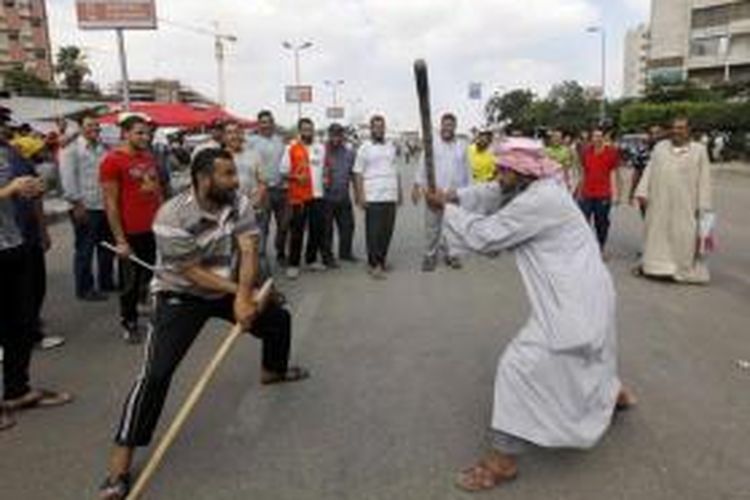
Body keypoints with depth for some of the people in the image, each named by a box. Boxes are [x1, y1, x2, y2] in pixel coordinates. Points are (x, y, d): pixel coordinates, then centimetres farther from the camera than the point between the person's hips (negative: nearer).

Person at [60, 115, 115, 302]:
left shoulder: (104, 148, 12)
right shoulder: (71, 149, -4)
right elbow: (68, 178, -9)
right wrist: (77, 203, -13)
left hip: (105, 207, 6)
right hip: (85, 208, -6)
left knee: (107, 248, 14)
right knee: (84, 251, 3)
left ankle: (106, 282, 28)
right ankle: (84, 289, 13)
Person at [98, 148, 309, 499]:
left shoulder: (239, 204, -13)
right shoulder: (173, 217, -28)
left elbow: (248, 251, -21)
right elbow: (192, 273, -24)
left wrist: (243, 296, -35)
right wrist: (241, 293, -21)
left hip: (230, 288, 6)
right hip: (182, 296, -6)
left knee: (279, 319, 16)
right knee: (157, 372, -18)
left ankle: (273, 371, 48)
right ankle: (120, 463, -7)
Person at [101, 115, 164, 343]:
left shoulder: (150, 158, 10)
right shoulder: (112, 160, -10)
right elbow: (110, 203, -12)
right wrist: (120, 239, -14)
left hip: (155, 229, 6)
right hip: (131, 233, -6)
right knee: (131, 281, 8)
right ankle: (129, 323, 25)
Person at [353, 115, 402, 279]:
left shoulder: (391, 146, 16)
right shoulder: (365, 147, 1)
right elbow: (358, 173, -2)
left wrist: (399, 192, 14)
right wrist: (360, 195, -10)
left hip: (391, 196, 5)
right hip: (373, 197, -5)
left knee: (387, 230, 6)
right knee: (374, 231, -4)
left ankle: (382, 259, 19)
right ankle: (374, 264, 2)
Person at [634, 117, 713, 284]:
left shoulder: (699, 151, 3)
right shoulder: (660, 147, 11)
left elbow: (704, 181, 0)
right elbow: (649, 171, 8)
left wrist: (703, 206, -5)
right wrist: (642, 192, -3)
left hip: (684, 205, -2)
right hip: (659, 202, 3)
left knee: (683, 238, 1)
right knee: (656, 234, 9)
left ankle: (685, 270, 12)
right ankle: (651, 265, 20)